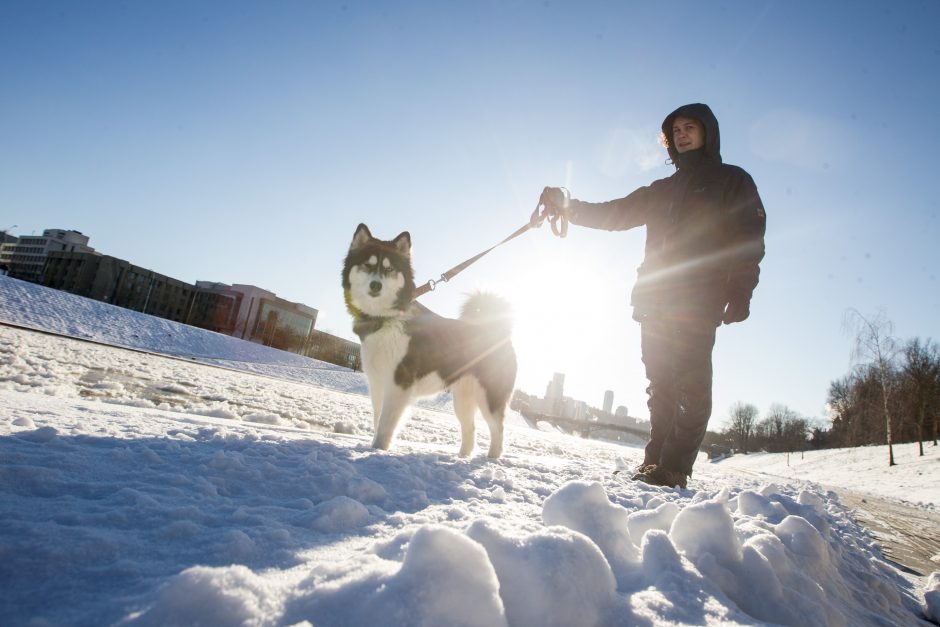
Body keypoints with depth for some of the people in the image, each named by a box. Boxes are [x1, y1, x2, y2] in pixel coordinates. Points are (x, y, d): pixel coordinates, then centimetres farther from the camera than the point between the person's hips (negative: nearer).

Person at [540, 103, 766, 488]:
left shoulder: (732, 181, 14)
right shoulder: (661, 190, 28)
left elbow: (751, 238, 2)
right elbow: (616, 214, 19)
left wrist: (740, 292, -12)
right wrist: (569, 208, 3)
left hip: (701, 299, -5)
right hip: (656, 297, 5)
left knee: (691, 383, -12)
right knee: (661, 384, 3)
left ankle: (674, 468, -12)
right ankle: (654, 461, 5)